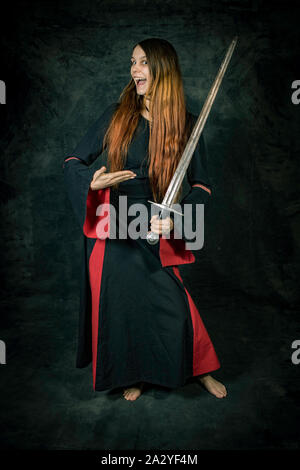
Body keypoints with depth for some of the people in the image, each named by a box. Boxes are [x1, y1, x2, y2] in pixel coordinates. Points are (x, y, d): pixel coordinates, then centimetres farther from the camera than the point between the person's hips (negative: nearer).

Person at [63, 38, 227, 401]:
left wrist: (173, 218, -16)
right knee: (118, 305, 9)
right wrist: (92, 180, -20)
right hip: (110, 230, 1)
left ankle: (200, 369, 24)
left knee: (173, 305, -5)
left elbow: (202, 185, 1)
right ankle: (130, 375, 35)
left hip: (155, 234, -1)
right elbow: (73, 162, 2)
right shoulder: (116, 116, 0)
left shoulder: (186, 125, -1)